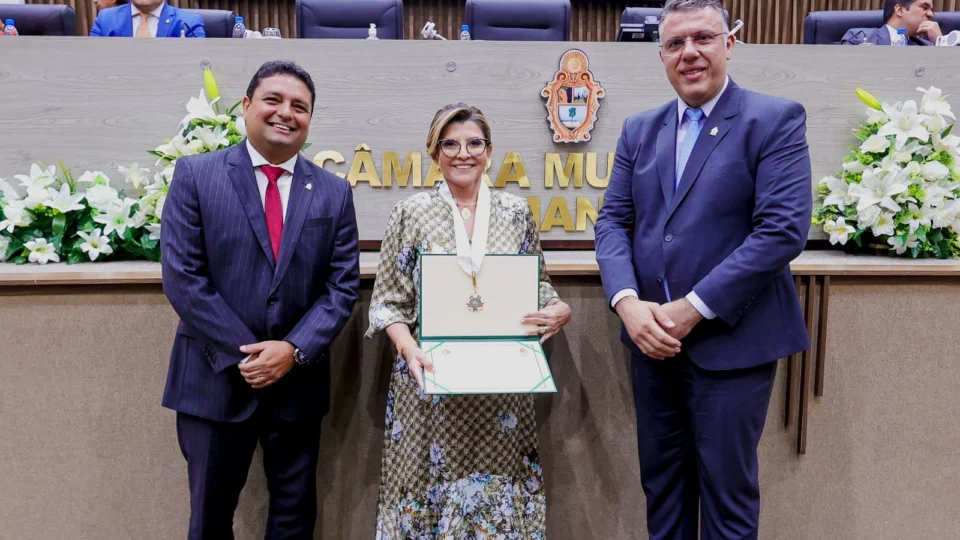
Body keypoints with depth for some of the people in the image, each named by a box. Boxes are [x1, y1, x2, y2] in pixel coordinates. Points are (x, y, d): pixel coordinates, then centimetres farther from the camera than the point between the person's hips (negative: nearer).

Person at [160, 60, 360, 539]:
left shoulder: (334, 193, 4)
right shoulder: (196, 175, -3)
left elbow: (342, 286, 0)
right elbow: (181, 277, -10)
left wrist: (294, 350, -13)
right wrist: (243, 354, -14)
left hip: (298, 381, 2)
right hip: (216, 379, -2)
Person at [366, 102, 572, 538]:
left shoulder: (517, 212, 6)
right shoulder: (411, 214, 0)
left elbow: (537, 286, 13)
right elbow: (389, 302, 0)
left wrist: (560, 310, -8)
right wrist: (409, 349, -17)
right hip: (431, 378, -1)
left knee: (502, 499, 7)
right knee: (431, 487, 5)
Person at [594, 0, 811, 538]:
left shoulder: (776, 120, -6)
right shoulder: (640, 129, 10)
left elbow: (784, 229, -16)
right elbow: (613, 222, 5)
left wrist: (693, 309, -18)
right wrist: (628, 303, -13)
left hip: (732, 343, -4)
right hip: (652, 340, 5)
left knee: (727, 494, 10)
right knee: (661, 483, 18)